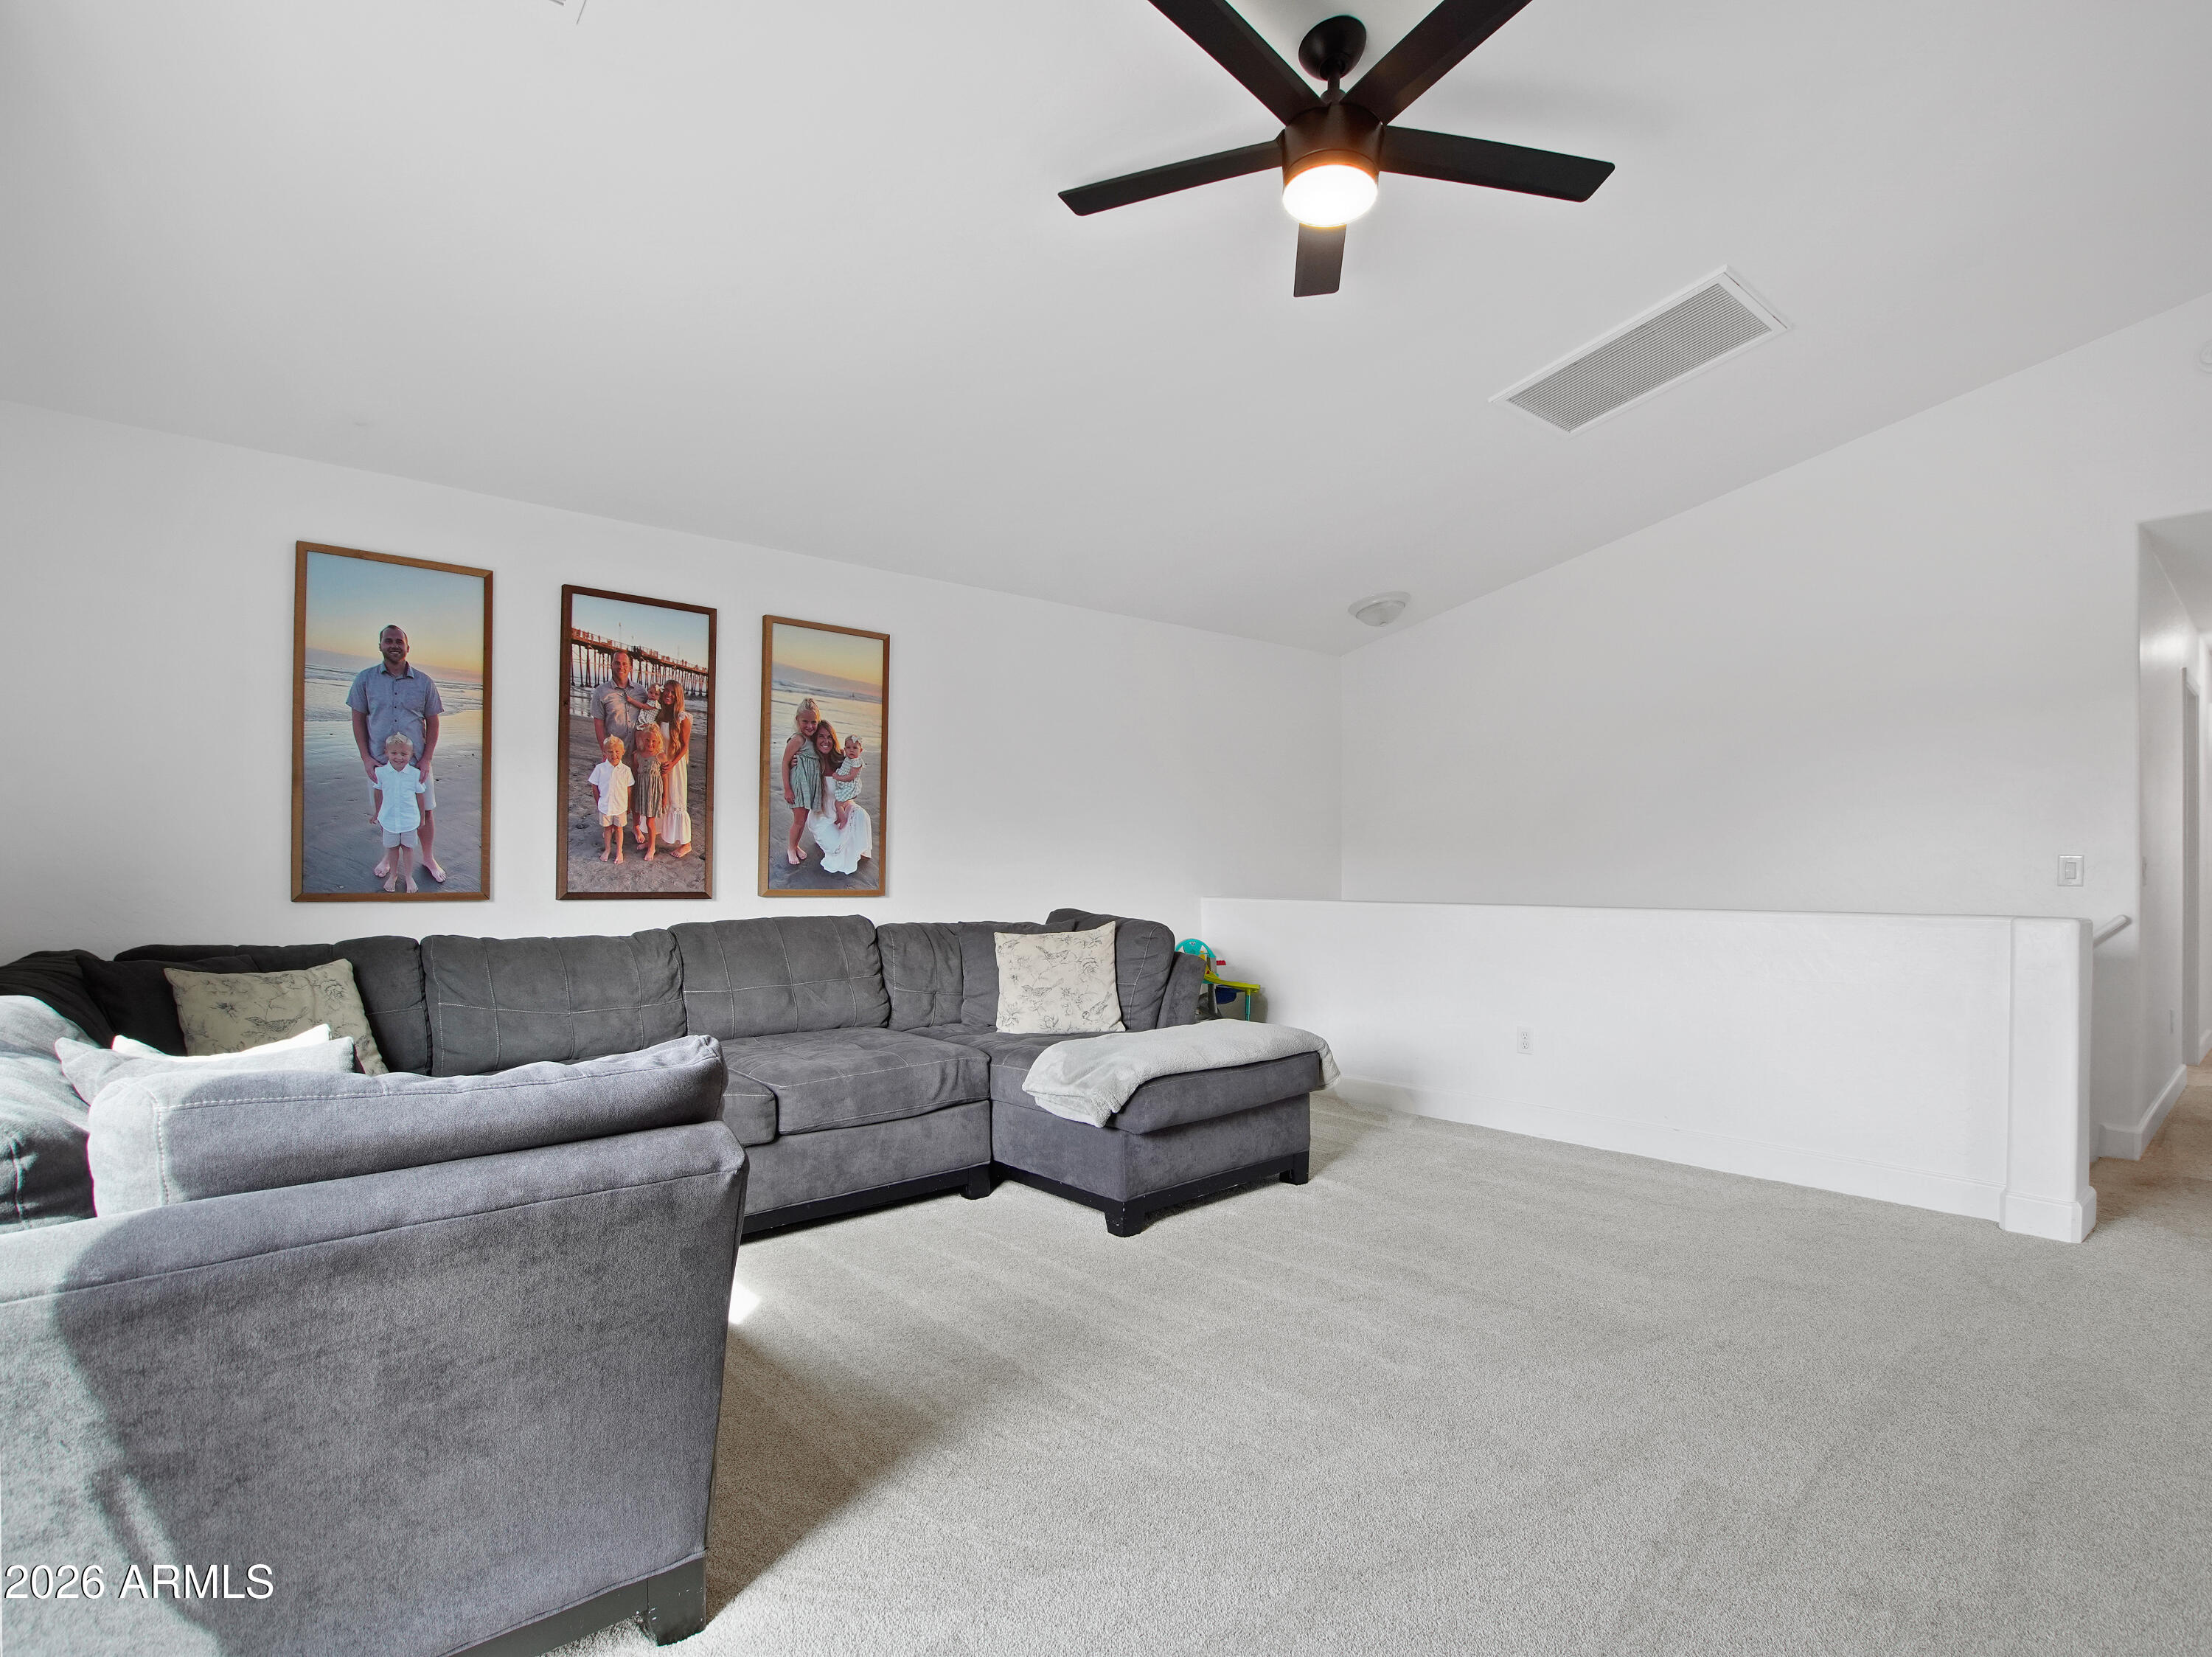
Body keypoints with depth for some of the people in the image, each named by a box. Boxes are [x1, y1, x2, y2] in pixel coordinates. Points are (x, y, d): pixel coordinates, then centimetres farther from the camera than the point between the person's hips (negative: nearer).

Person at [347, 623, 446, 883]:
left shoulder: (423, 682, 1)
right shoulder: (365, 679, 2)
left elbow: (432, 723, 4)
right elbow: (359, 720, 5)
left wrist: (426, 759, -4)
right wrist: (366, 758, -4)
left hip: (416, 762, 0)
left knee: (425, 812, 5)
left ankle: (429, 859, 22)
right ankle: (390, 855, 31)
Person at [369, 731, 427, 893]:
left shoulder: (415, 774, -12)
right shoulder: (380, 772, -9)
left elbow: (419, 796, 0)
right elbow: (379, 794, 7)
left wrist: (421, 818, 7)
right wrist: (378, 813, 18)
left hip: (410, 819, -1)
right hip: (389, 818, 1)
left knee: (408, 847, 12)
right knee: (392, 848, 17)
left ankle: (409, 876, 27)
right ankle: (393, 875, 35)